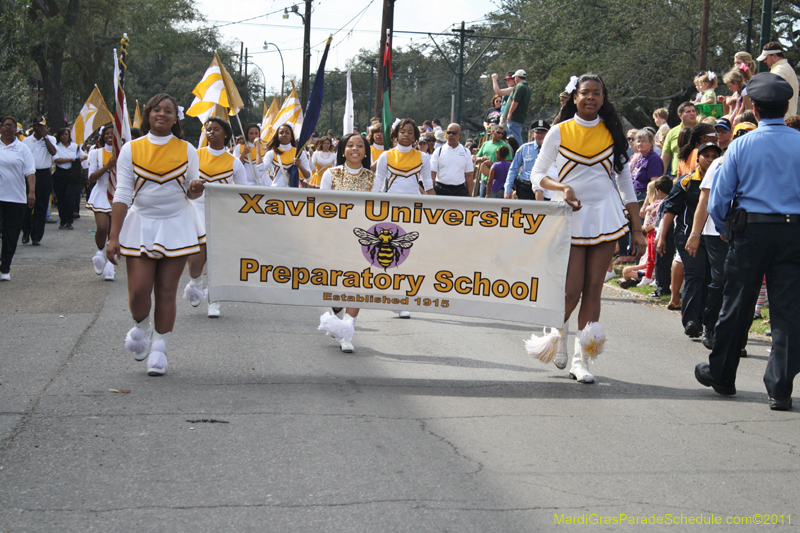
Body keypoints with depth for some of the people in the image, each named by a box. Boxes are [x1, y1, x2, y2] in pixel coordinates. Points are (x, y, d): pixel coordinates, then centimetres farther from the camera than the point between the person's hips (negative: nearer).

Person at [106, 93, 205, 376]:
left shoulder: (186, 150, 4)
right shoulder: (131, 149, 1)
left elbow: (192, 193, 9)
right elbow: (122, 194, -2)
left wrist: (195, 189, -17)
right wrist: (114, 237, -7)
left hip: (176, 225, 0)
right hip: (141, 224, 0)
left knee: (166, 290, 0)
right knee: (138, 290, -8)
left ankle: (159, 348, 13)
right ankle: (141, 327, 25)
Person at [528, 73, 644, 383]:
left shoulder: (612, 132, 7)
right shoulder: (560, 131, 1)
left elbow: (625, 181, 10)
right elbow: (537, 174, 4)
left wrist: (637, 230, 6)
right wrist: (562, 187, -18)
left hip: (605, 213, 2)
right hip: (571, 215, -2)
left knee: (593, 289, 0)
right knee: (572, 289, -7)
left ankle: (580, 360, 6)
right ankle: (558, 332, 25)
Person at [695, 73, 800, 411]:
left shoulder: (741, 145, -3)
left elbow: (718, 196, 0)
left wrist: (722, 228, 16)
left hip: (750, 231, 0)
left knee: (736, 306, 11)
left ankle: (720, 374, 26)